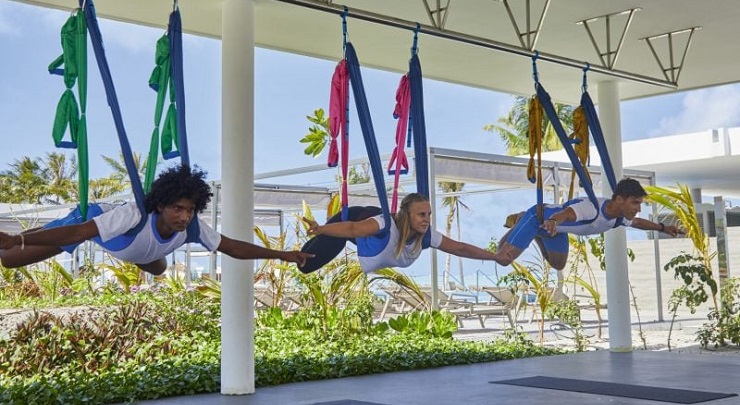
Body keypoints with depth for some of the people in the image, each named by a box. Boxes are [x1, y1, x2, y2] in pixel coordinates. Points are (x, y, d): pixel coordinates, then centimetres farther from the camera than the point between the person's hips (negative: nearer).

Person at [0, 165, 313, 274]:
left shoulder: (193, 228, -31)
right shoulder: (134, 215, -48)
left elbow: (234, 247, -19)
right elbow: (78, 232, -52)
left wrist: (280, 254, -23)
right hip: (88, 219, -6)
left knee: (158, 268, 29)